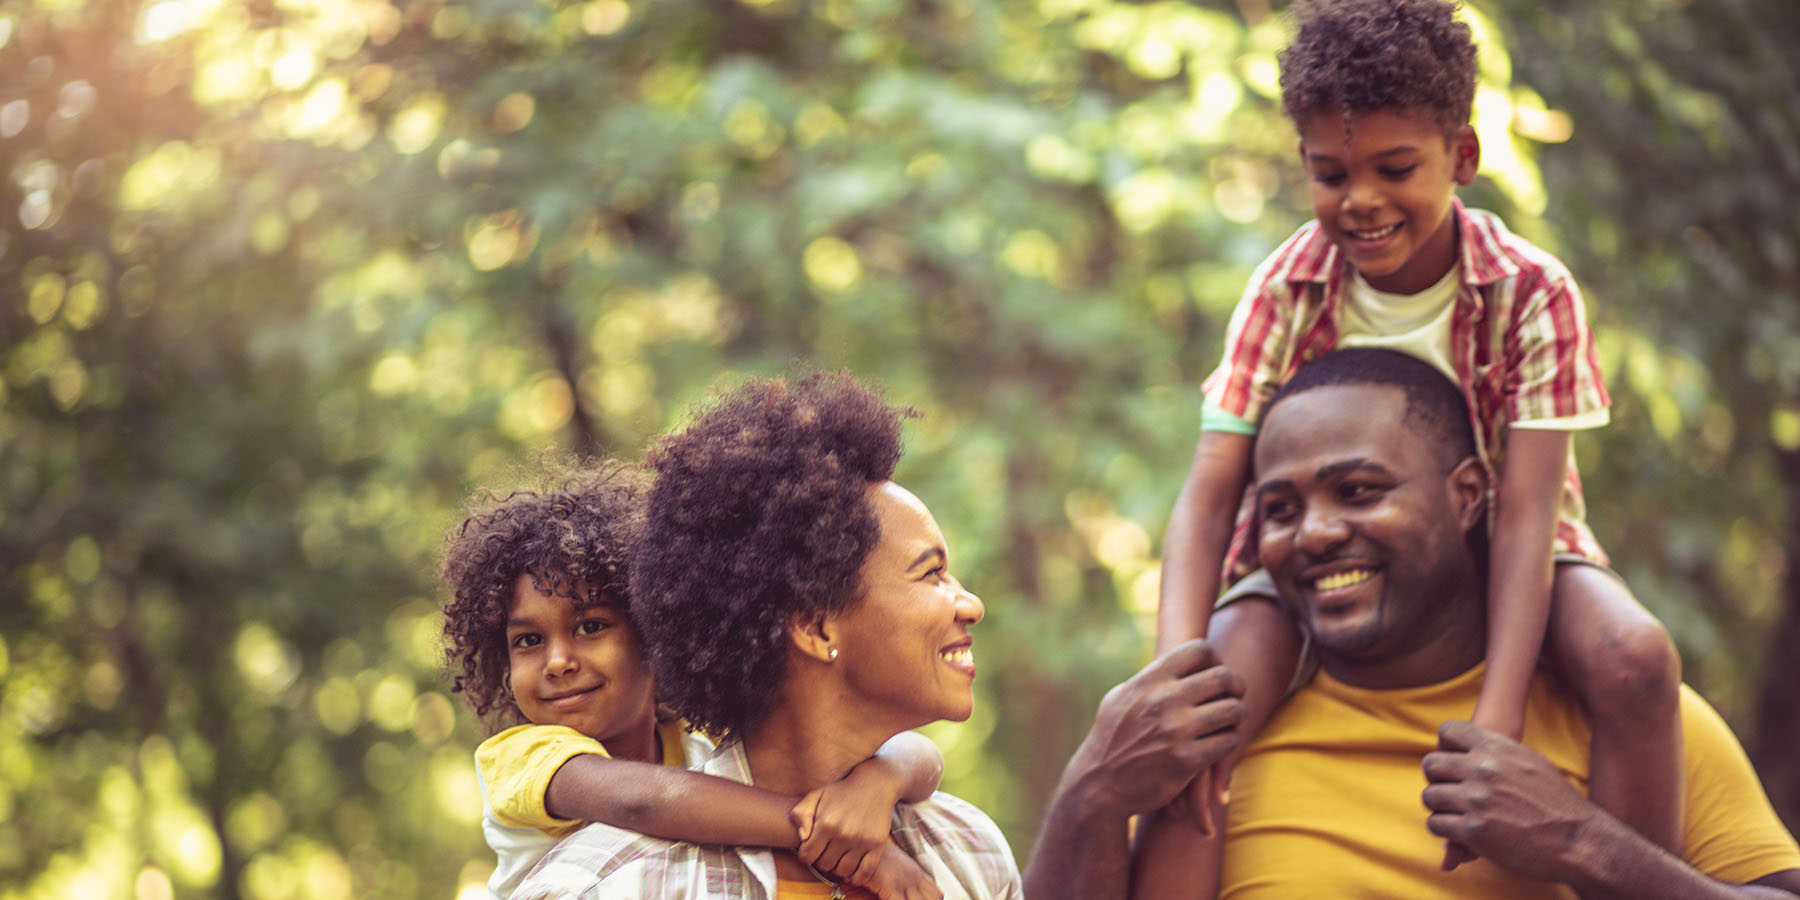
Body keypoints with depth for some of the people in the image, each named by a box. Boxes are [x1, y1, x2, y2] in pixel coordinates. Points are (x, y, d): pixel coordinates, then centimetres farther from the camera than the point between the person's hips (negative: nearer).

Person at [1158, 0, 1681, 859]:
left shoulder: (1533, 292, -18)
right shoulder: (1285, 290, -13)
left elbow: (1525, 515, -24)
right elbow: (1208, 496, -18)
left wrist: (1494, 724, -37)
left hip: (1490, 554, -1)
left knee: (1636, 660, -32)